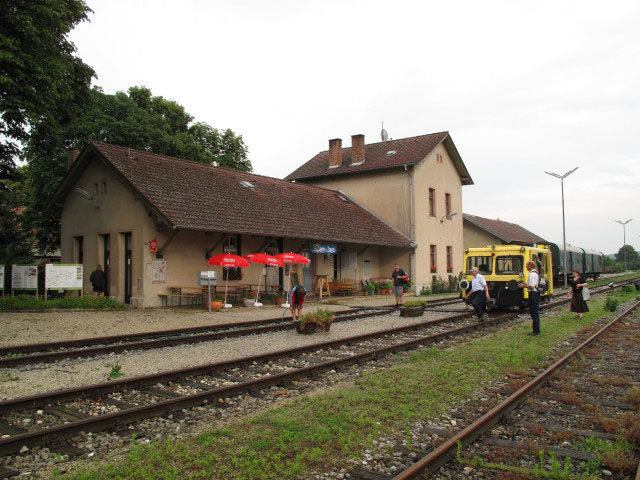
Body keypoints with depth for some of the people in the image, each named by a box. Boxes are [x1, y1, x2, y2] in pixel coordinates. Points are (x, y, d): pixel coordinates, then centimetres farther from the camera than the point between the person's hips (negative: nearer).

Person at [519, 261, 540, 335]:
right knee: (535, 313, 16)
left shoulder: (532, 274, -19)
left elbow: (532, 287, -23)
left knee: (534, 313, -6)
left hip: (533, 294, -11)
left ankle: (536, 331, -2)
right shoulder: (536, 273, 15)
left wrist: (524, 286, -10)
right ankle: (537, 330, 23)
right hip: (536, 294, 11)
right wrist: (526, 284, 15)